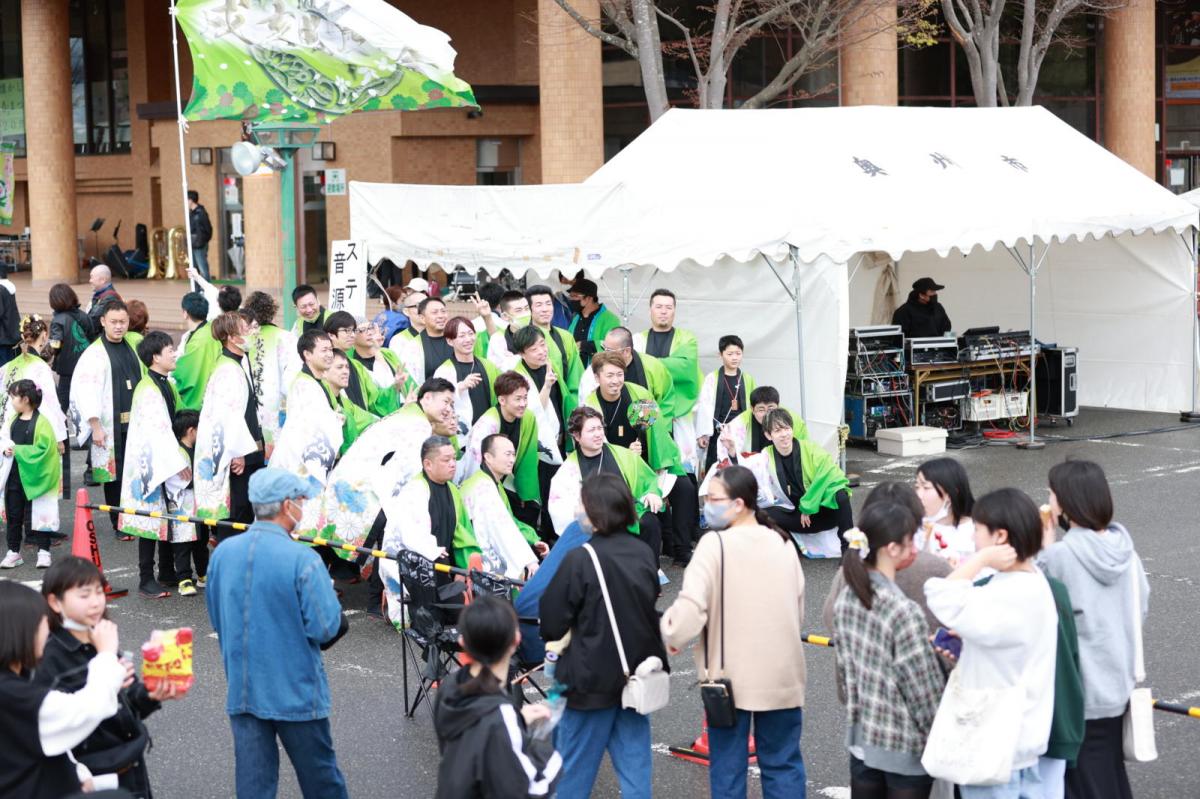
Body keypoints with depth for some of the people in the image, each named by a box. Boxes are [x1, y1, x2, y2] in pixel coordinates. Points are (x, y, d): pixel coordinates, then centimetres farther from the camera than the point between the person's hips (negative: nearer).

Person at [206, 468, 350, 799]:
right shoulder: (302, 560, -20)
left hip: (242, 691, 4)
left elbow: (216, 618, 9)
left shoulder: (223, 553, -2)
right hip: (296, 693, -4)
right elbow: (326, 628, -18)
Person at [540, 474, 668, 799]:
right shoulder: (645, 555, -1)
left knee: (575, 771, 9)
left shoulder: (580, 559, -18)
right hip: (636, 673, 5)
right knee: (634, 766, 10)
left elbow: (551, 624, -12)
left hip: (592, 678, -5)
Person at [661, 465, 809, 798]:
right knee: (782, 763, 13)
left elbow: (690, 608, -23)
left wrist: (671, 634, -4)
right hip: (782, 675, 4)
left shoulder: (715, 544, -14)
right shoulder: (783, 542, 5)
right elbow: (798, 610, 13)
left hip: (731, 675, -4)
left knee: (728, 766, 8)